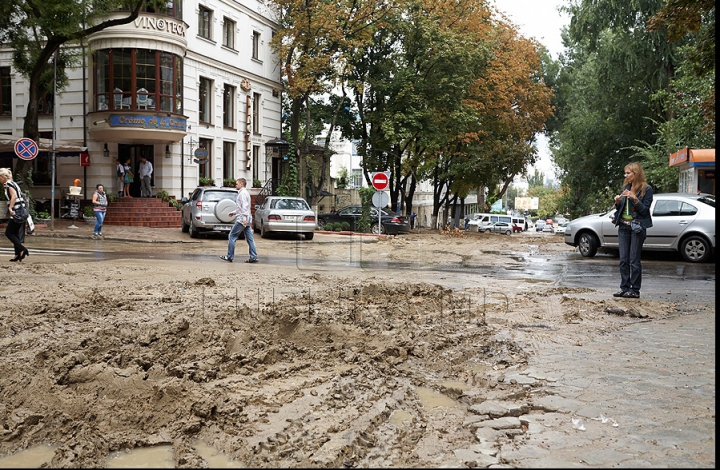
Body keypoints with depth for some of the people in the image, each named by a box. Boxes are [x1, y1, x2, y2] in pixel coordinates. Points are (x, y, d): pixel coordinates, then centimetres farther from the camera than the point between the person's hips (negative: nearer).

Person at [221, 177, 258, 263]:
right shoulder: (244, 193, 21)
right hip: (247, 220, 10)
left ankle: (229, 256, 2)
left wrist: (244, 218, -28)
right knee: (249, 239, 5)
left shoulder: (242, 193, -11)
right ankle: (253, 257, 3)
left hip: (242, 220, -10)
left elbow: (244, 206, -22)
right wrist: (233, 212, 28)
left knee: (232, 236, -2)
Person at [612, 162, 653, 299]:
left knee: (634, 260, -5)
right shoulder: (626, 187, 12)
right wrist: (617, 201, -4)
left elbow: (645, 210, -9)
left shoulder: (646, 189, -5)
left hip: (637, 227, -6)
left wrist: (634, 199, -22)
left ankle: (635, 290, 1)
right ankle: (624, 288, 10)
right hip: (623, 226, 6)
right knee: (623, 260, 4)